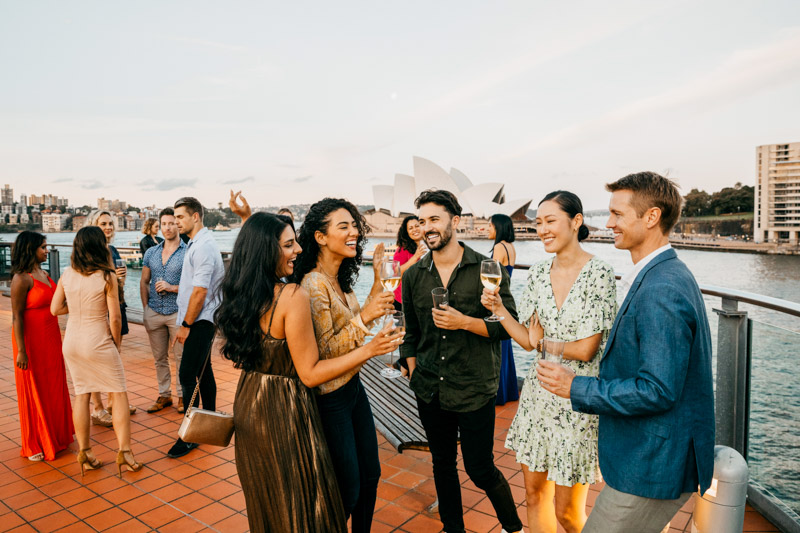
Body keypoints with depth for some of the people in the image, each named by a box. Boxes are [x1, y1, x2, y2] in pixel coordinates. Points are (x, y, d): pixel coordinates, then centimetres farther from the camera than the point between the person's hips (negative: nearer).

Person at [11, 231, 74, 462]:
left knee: (54, 386, 16)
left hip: (50, 338, 8)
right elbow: (16, 316, -18)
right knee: (34, 391, 5)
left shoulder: (44, 274, 8)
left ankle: (56, 434, 32)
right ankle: (34, 445, 20)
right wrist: (21, 351, -19)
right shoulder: (22, 279, -16)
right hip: (32, 340, -8)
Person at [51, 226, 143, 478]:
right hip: (98, 342, -5)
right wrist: (117, 344, 1)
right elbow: (115, 318, -13)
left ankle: (84, 452, 22)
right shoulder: (107, 276, -16)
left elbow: (55, 309, 6)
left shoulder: (67, 275, -1)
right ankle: (124, 452, 6)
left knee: (81, 395, 15)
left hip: (71, 342, 6)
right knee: (119, 395, 7)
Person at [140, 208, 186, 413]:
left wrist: (172, 288, -17)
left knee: (181, 356, 2)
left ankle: (182, 395, 15)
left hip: (177, 312, -4)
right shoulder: (151, 252, 10)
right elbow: (144, 282, 14)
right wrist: (146, 308, 6)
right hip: (154, 312, 5)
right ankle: (164, 395, 24)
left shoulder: (187, 253, -5)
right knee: (159, 358, 12)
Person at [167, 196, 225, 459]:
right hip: (199, 319, 10)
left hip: (200, 320, -10)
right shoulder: (195, 243, 12)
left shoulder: (204, 247, -18)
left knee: (188, 375, -9)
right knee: (203, 370, 17)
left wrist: (186, 324, -16)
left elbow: (200, 291, -21)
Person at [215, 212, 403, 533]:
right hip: (284, 413, -7)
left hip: (247, 407, 8)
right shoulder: (293, 296, -24)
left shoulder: (241, 294, -2)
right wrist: (368, 350, -23)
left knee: (263, 500, 28)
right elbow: (309, 374, -22)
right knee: (297, 507, 14)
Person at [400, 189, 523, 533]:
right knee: (442, 464, 18)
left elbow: (508, 325, -8)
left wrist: (464, 322, -20)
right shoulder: (413, 276, 3)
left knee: (480, 469, 6)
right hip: (430, 390, 4)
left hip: (475, 389, -3)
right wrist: (414, 374, 10)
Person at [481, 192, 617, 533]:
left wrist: (543, 342, -4)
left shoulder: (599, 274, -15)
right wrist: (498, 308, -8)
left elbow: (585, 349, -16)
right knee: (534, 492, 16)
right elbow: (528, 340, 3)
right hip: (540, 391, 5)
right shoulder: (538, 273, 3)